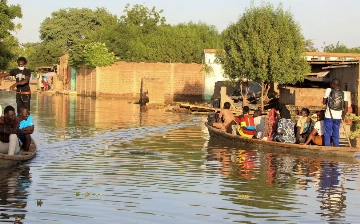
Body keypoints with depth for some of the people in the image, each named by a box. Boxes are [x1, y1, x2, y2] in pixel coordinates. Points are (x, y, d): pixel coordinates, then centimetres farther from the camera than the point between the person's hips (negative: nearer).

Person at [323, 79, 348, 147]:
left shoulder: (328, 90, -3)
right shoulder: (343, 93, 4)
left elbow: (324, 102, 7)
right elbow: (346, 107, 1)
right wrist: (343, 116, 12)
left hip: (329, 116, -3)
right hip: (338, 117, 3)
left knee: (327, 135, 3)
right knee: (336, 135, 11)